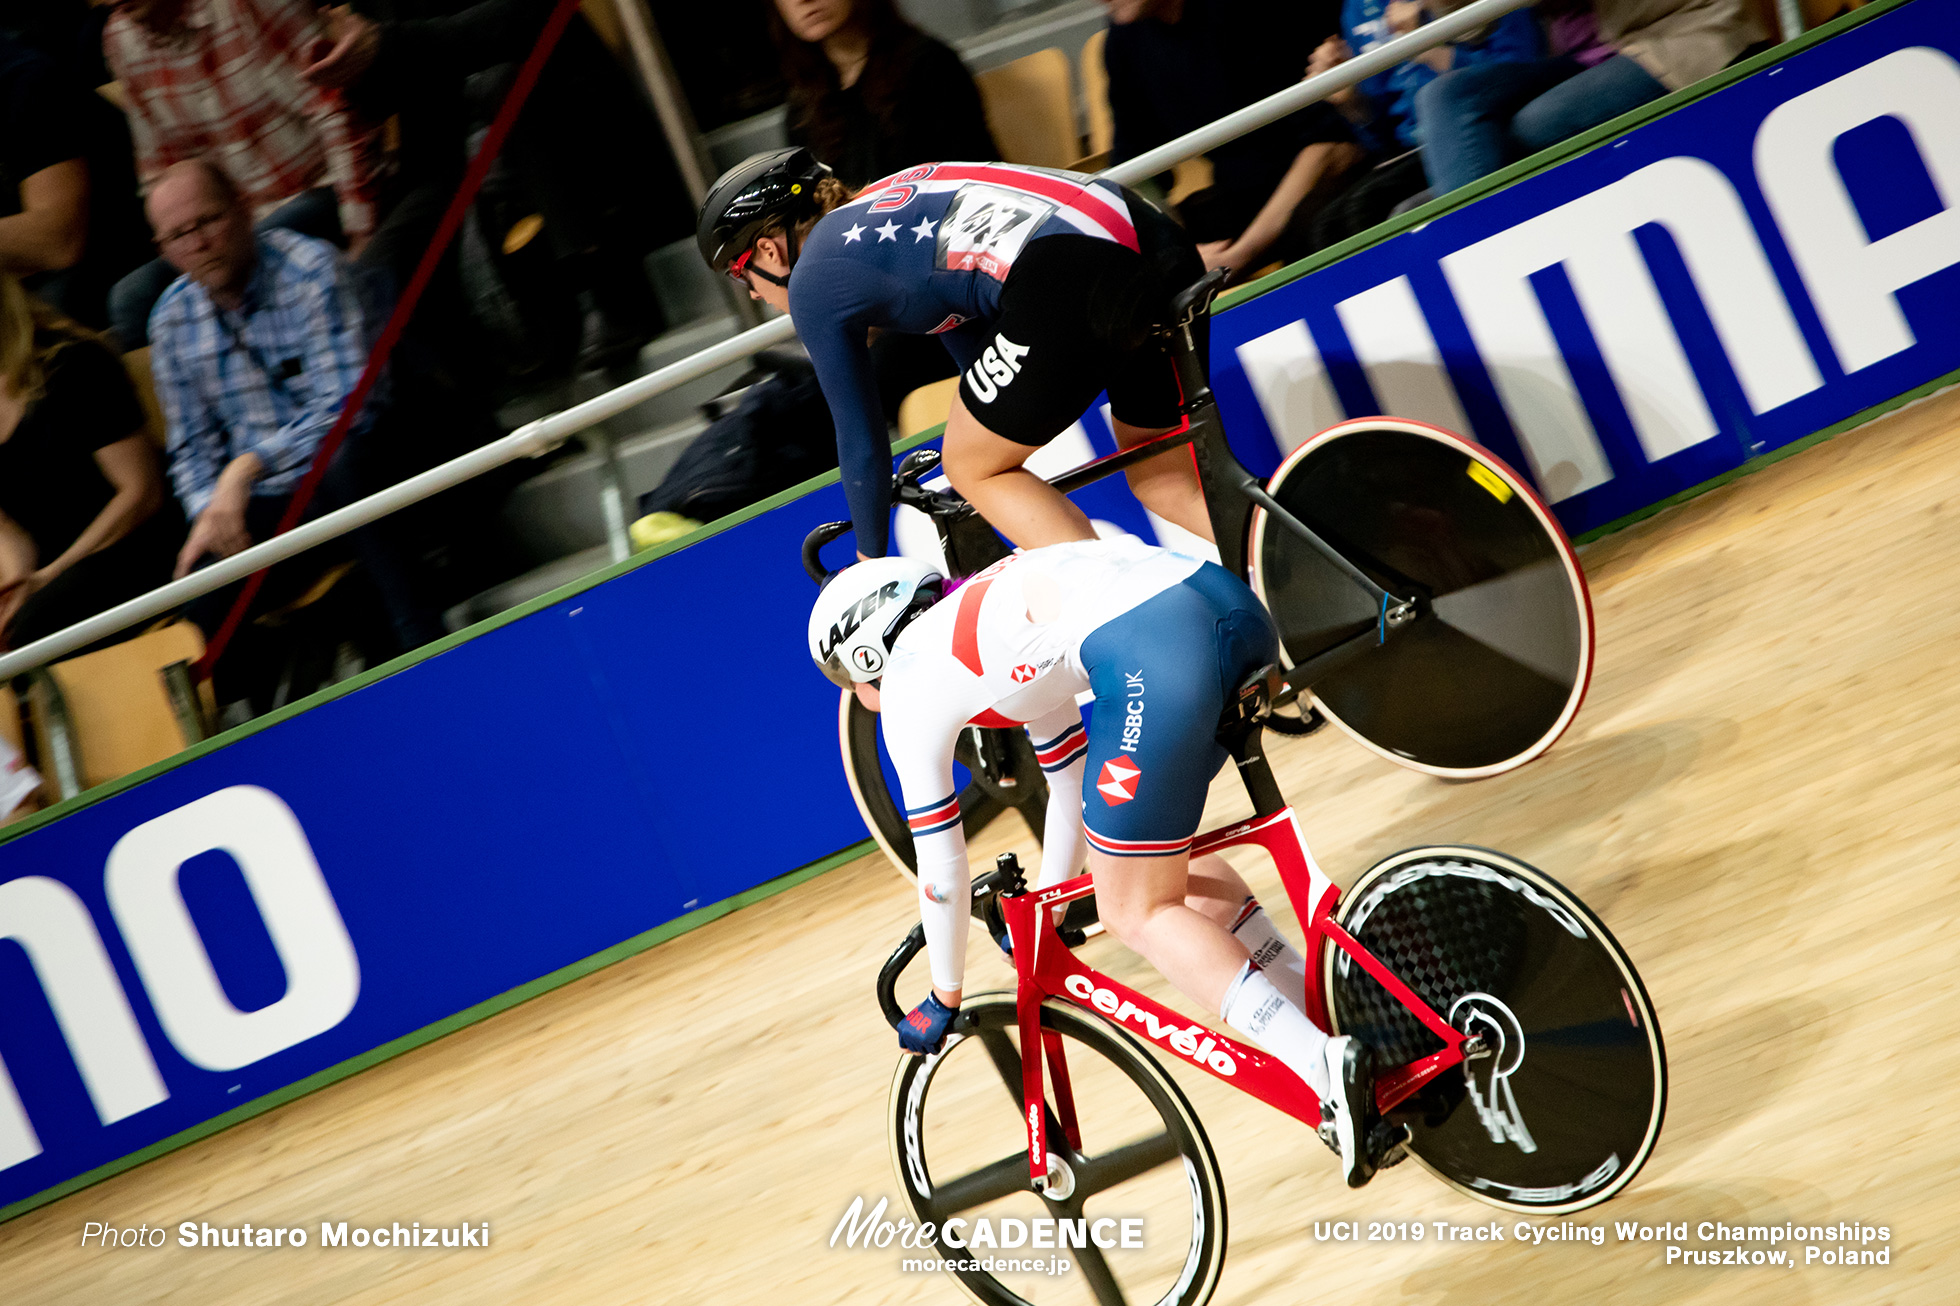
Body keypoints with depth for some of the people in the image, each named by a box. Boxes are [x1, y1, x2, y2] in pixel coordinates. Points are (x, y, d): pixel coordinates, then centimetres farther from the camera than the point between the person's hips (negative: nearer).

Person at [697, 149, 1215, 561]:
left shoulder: (812, 283, 9)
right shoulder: (876, 211, 32)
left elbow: (861, 443, 15)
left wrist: (870, 562, 31)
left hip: (1070, 283, -9)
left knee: (971, 469, 14)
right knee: (1162, 479, 24)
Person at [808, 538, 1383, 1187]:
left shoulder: (908, 686, 17)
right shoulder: (984, 618, 38)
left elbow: (941, 869, 24)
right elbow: (1072, 786, 48)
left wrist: (945, 997, 38)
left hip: (1154, 656, -8)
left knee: (1137, 914, 5)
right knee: (1163, 847, 29)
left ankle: (1327, 1068, -11)